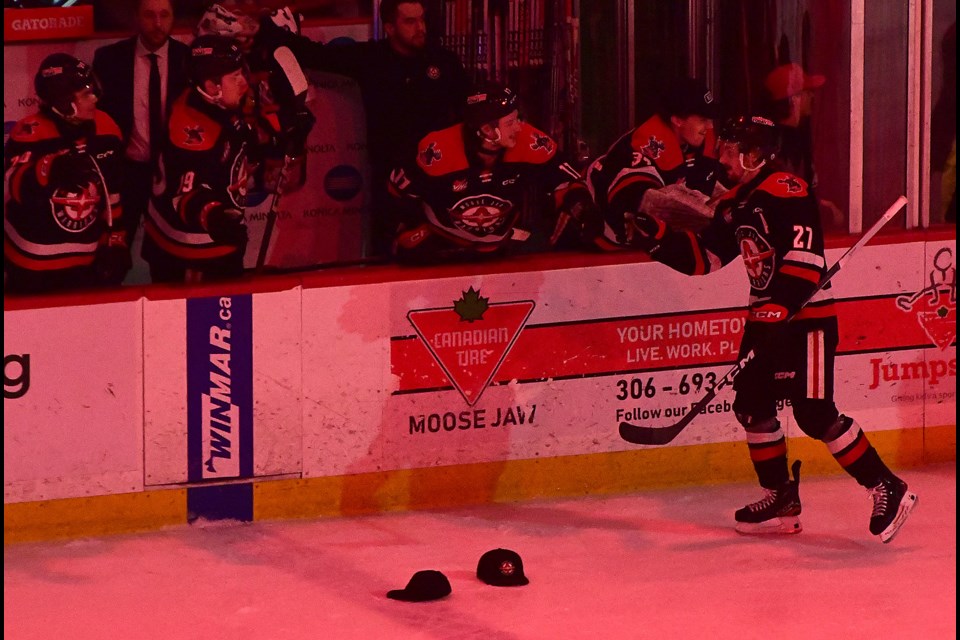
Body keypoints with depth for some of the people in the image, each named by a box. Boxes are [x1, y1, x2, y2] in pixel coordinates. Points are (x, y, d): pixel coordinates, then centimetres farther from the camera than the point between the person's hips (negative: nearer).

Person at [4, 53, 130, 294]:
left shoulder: (105, 129, 1)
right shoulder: (30, 134, -17)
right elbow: (18, 188, -30)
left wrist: (115, 240, 12)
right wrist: (52, 168, -47)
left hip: (88, 260, 5)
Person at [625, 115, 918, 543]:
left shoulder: (787, 193, -17)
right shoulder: (735, 205, 12)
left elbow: (805, 261, -24)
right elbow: (704, 258, 15)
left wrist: (775, 313, -28)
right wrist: (656, 238, 2)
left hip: (806, 319, -10)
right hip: (769, 320, 10)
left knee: (815, 414, -13)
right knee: (752, 403, 9)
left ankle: (888, 490, -6)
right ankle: (781, 500, 20)